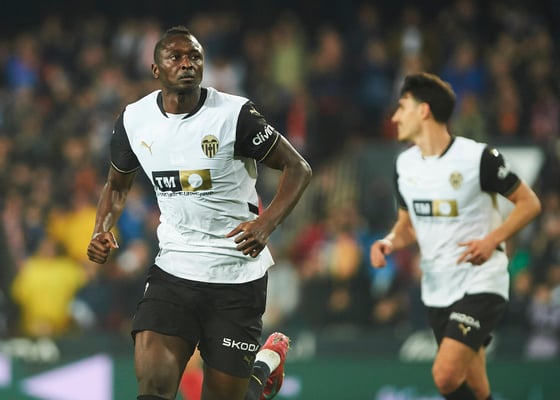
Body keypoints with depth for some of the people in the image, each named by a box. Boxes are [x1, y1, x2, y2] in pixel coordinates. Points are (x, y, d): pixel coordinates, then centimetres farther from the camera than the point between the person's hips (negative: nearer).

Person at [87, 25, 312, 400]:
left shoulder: (235, 114, -12)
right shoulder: (134, 120, 1)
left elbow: (298, 168, -6)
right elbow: (118, 184, 19)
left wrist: (267, 223, -23)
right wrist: (102, 230, -1)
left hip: (238, 274, -3)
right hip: (173, 269, 3)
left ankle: (267, 364, 36)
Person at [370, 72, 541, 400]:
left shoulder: (478, 157, -13)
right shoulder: (406, 164, 8)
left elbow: (529, 203, -6)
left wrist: (491, 240, -20)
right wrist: (389, 243, -3)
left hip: (480, 284, -7)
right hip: (437, 291, 7)